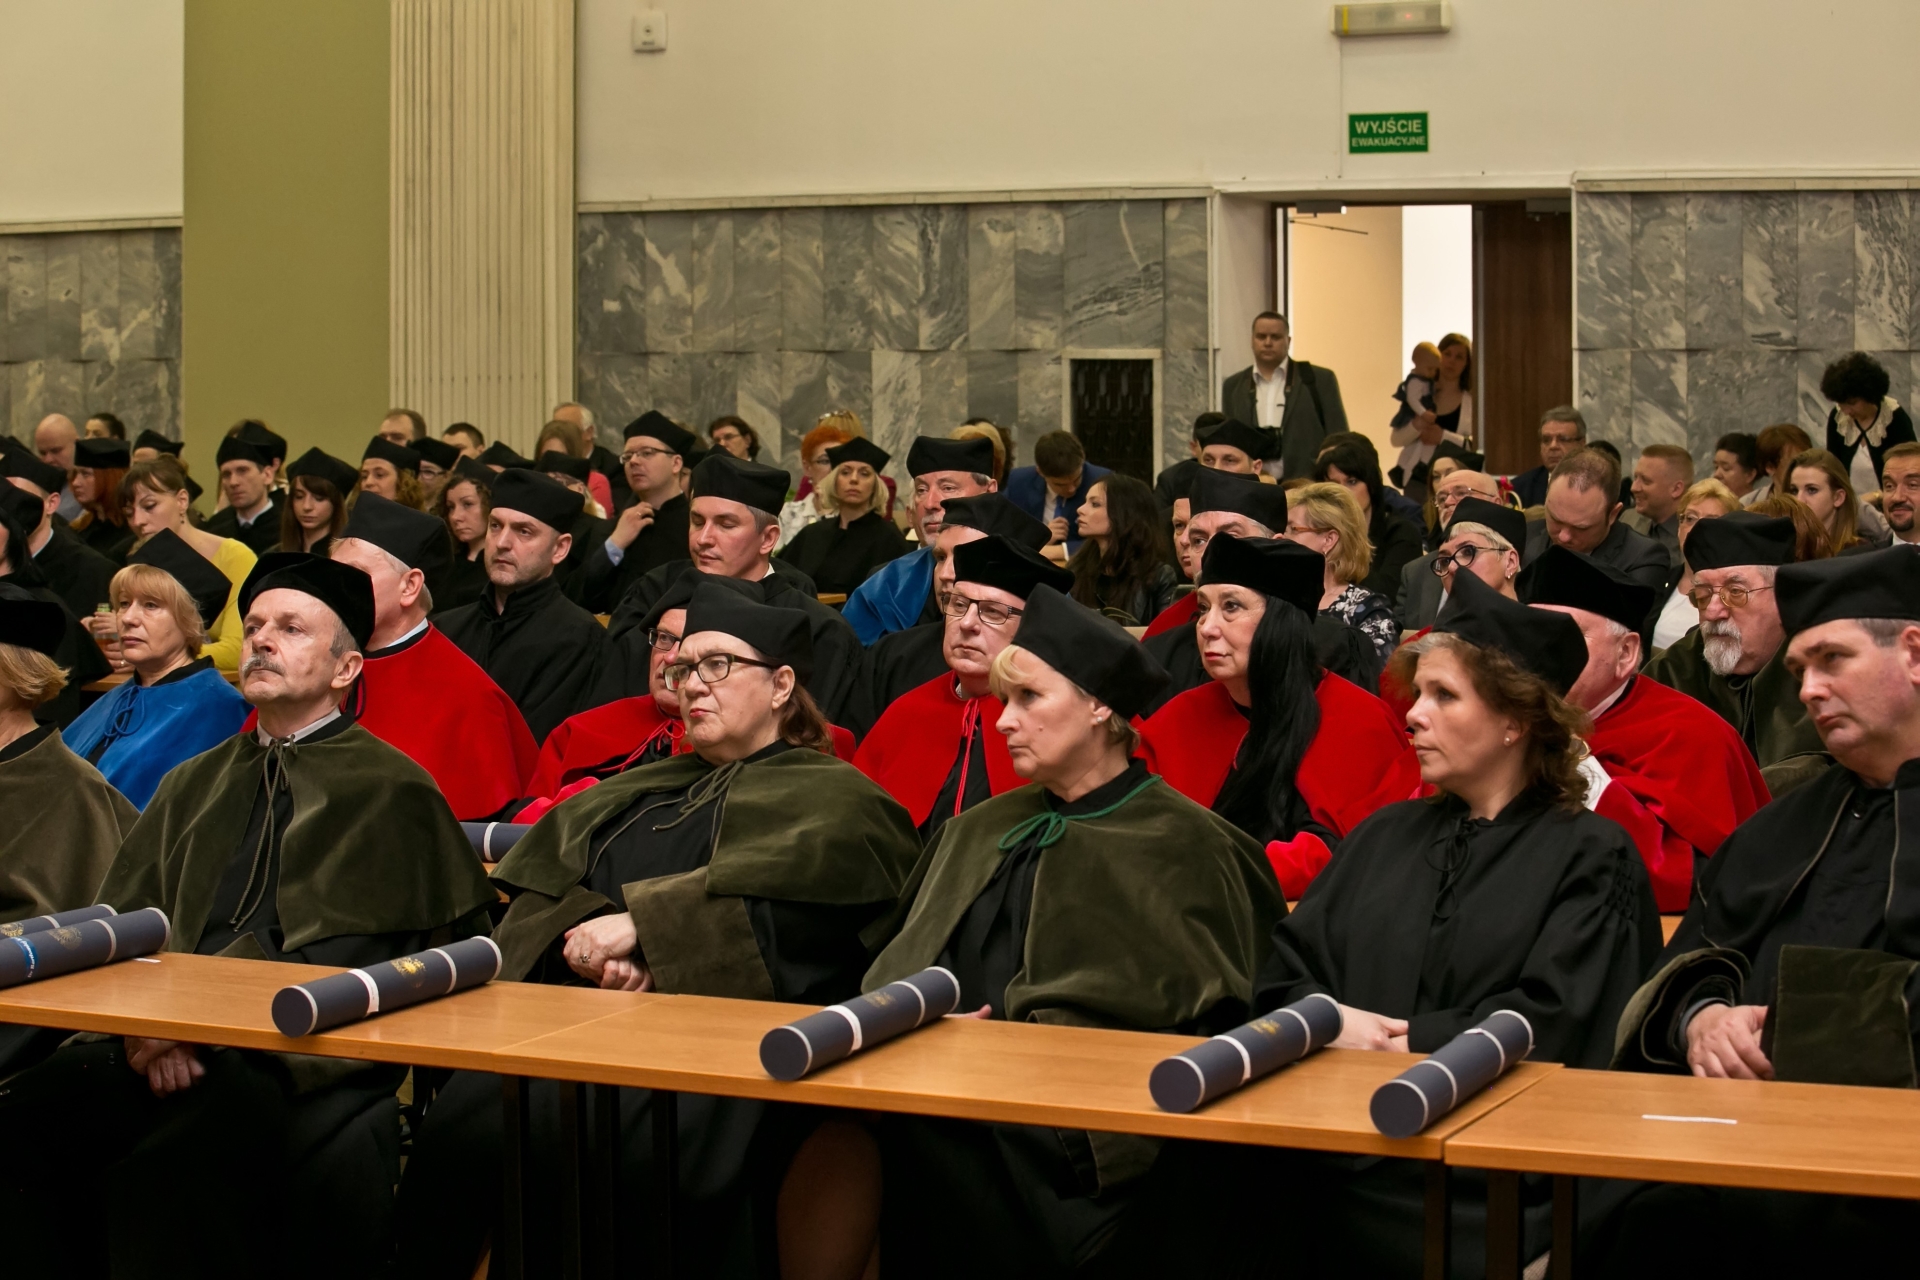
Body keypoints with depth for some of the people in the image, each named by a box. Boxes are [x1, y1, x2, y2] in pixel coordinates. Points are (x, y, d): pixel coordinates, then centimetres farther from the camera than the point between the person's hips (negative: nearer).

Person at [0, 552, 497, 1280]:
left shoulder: (389, 791, 6)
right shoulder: (191, 788, 25)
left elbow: (347, 955, -6)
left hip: (307, 1057, -5)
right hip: (170, 1048, 5)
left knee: (162, 1172, -34)